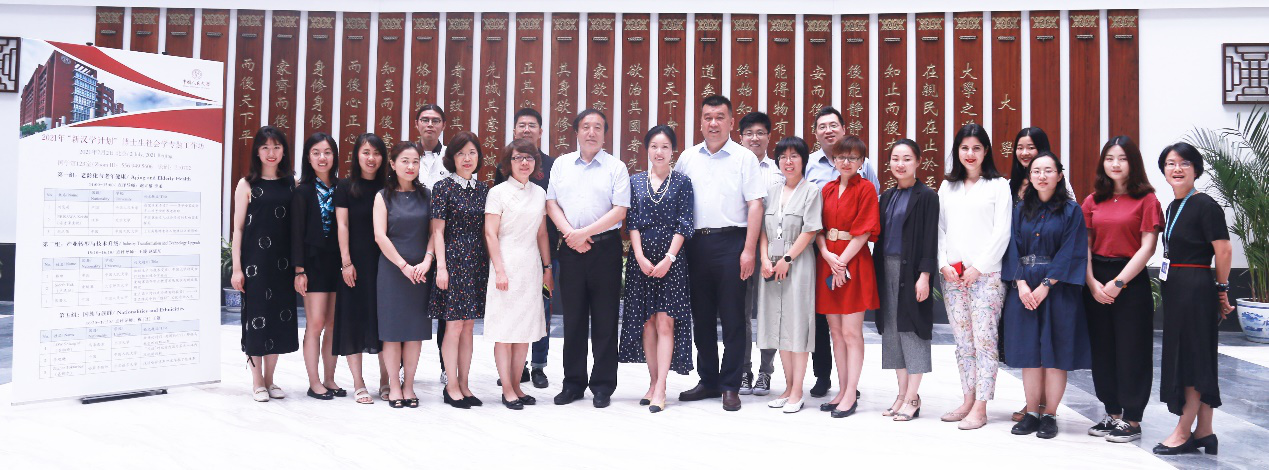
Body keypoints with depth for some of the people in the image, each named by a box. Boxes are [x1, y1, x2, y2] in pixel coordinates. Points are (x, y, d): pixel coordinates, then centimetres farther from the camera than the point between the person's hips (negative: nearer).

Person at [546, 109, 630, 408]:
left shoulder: (616, 168, 3)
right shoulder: (561, 164, 12)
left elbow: (620, 210, -6)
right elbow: (551, 204, 7)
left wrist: (585, 232, -13)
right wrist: (570, 234, -8)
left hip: (605, 248, -2)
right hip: (570, 249, 3)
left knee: (604, 320, 1)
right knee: (573, 318, 8)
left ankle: (603, 385, 10)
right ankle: (573, 383, 17)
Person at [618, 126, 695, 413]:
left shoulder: (681, 183, 4)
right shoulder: (636, 182, 10)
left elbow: (683, 224, -2)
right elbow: (632, 222, 4)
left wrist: (668, 258, -11)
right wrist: (640, 257, -7)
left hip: (671, 258, -3)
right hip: (641, 257, 3)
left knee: (665, 321, -7)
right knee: (646, 320, 5)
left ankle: (660, 389, -7)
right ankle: (653, 382, 15)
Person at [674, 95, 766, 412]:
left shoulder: (744, 158, 1)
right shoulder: (688, 158, 11)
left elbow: (755, 205, -4)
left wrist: (749, 250, -11)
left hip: (731, 243, -4)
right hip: (696, 243, 4)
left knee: (732, 317, 0)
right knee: (701, 316, 10)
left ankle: (730, 386, 8)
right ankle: (708, 380, 22)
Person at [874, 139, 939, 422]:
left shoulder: (926, 197, -6)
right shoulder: (887, 197, 13)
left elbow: (930, 239, -10)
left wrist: (924, 275, -17)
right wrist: (877, 272, 10)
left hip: (911, 270, -6)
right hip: (888, 268, 7)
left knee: (912, 329, -3)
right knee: (892, 331, 8)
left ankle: (912, 399, 4)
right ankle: (902, 394, 16)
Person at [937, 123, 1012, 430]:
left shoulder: (998, 186, 3)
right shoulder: (947, 187, 15)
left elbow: (1002, 232, -4)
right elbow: (939, 228, 12)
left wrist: (978, 267, -10)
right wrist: (943, 264, -1)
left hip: (986, 274, -4)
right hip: (952, 275, 4)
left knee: (984, 338, -6)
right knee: (962, 341, 8)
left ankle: (980, 408, -2)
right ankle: (968, 401, 16)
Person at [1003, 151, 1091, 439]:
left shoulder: (1071, 211, 1)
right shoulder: (1021, 210, 10)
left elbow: (1071, 253, -6)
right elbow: (1013, 248, 5)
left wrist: (1045, 285, -14)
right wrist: (1021, 283, -8)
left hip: (1057, 290, -3)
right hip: (1024, 290, 3)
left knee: (1054, 354, -1)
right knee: (1029, 353, 5)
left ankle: (1050, 416, 7)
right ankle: (1032, 413, 12)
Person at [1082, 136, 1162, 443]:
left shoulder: (1146, 200, -3)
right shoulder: (1093, 201, 10)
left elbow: (1147, 247, -9)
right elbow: (1085, 245, 4)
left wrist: (1118, 282, -14)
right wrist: (1092, 283, -9)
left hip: (1131, 280, -4)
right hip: (1096, 282, 5)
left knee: (1131, 351, 1)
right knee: (1102, 349, 9)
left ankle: (1132, 420, 11)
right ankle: (1112, 414, 21)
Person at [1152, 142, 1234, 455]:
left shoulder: (1205, 206, -13)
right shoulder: (1173, 206, 13)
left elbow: (1223, 250, -16)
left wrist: (1222, 290, -8)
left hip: (1196, 288, -9)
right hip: (1176, 289, 9)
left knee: (1193, 359, -1)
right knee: (1197, 362, 12)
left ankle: (1184, 432, 7)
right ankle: (1204, 432, 20)